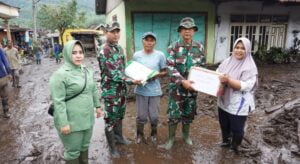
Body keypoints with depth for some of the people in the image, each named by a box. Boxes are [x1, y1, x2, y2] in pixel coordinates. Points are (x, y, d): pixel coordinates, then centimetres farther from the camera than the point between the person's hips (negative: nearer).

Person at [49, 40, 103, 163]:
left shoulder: (87, 71, 5)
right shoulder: (60, 75, -17)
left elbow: (94, 91, 16)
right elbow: (58, 102, -20)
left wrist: (97, 106, 17)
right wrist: (63, 123, -21)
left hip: (87, 119, 7)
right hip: (71, 122, -7)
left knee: (85, 146, 23)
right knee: (73, 151, 11)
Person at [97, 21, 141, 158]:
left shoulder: (119, 48, 7)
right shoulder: (104, 51, -19)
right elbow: (113, 74, -25)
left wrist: (126, 84, 10)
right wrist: (132, 81, -23)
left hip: (122, 89, 8)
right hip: (111, 91, -8)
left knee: (119, 115, 21)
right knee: (110, 118, 6)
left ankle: (119, 137, 41)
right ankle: (112, 146, 22)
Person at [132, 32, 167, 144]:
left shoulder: (160, 55, -5)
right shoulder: (136, 55, -1)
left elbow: (164, 71, 3)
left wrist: (157, 75, -16)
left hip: (154, 90, 0)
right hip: (141, 90, 1)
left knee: (154, 116, 9)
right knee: (141, 116, 9)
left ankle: (154, 133, 39)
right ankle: (140, 134, 36)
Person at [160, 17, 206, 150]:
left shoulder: (199, 47, 2)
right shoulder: (173, 47, -9)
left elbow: (203, 66, 8)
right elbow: (170, 67, -16)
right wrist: (182, 81, -26)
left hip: (192, 86, 4)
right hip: (177, 86, -3)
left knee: (189, 113, 17)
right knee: (174, 113, 4)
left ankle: (186, 135, 38)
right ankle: (171, 138, 24)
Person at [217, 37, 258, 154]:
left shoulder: (250, 67, -14)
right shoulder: (227, 61, 1)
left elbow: (245, 86, -22)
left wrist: (228, 80, -33)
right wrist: (220, 85, -19)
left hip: (238, 105, -5)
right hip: (224, 101, 5)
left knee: (237, 128, 8)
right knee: (224, 125, 21)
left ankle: (235, 147, 37)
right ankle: (226, 141, 48)